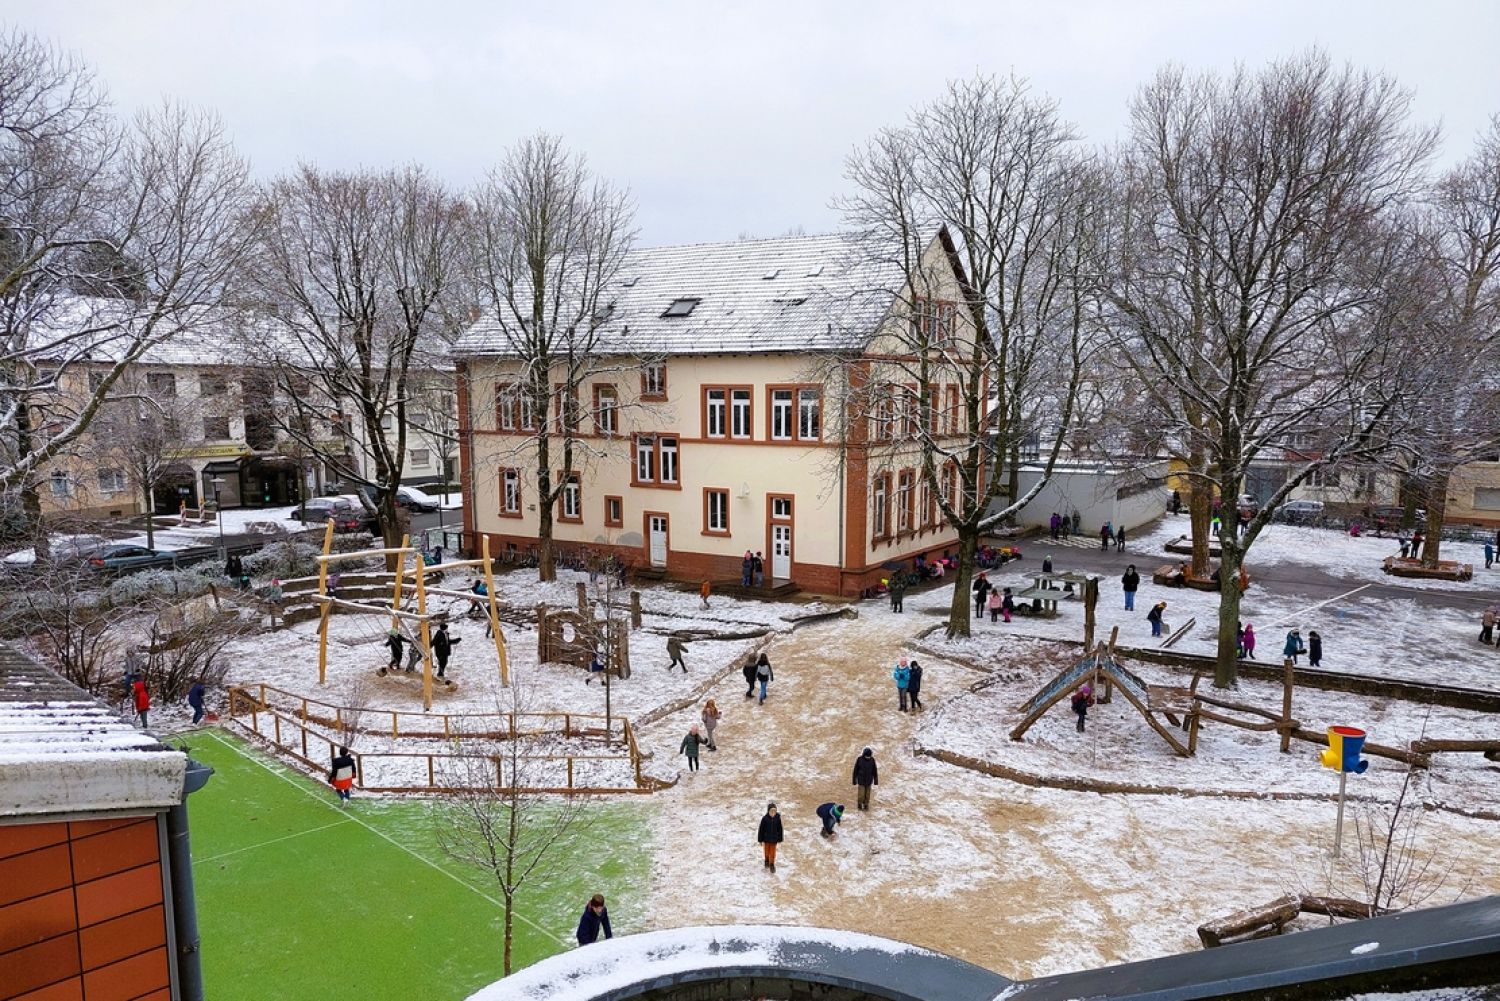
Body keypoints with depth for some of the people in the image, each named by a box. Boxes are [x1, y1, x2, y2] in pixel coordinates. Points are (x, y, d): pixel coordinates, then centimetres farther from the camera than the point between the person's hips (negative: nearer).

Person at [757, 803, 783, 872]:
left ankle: (772, 864, 23)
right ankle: (767, 860, 45)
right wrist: (760, 840, -6)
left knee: (772, 852, 5)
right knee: (766, 850, 19)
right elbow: (761, 830, -11)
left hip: (774, 838, 0)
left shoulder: (778, 818, -15)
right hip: (766, 838, 0)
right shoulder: (764, 819, -20)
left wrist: (780, 839, 4)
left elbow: (780, 829, -3)